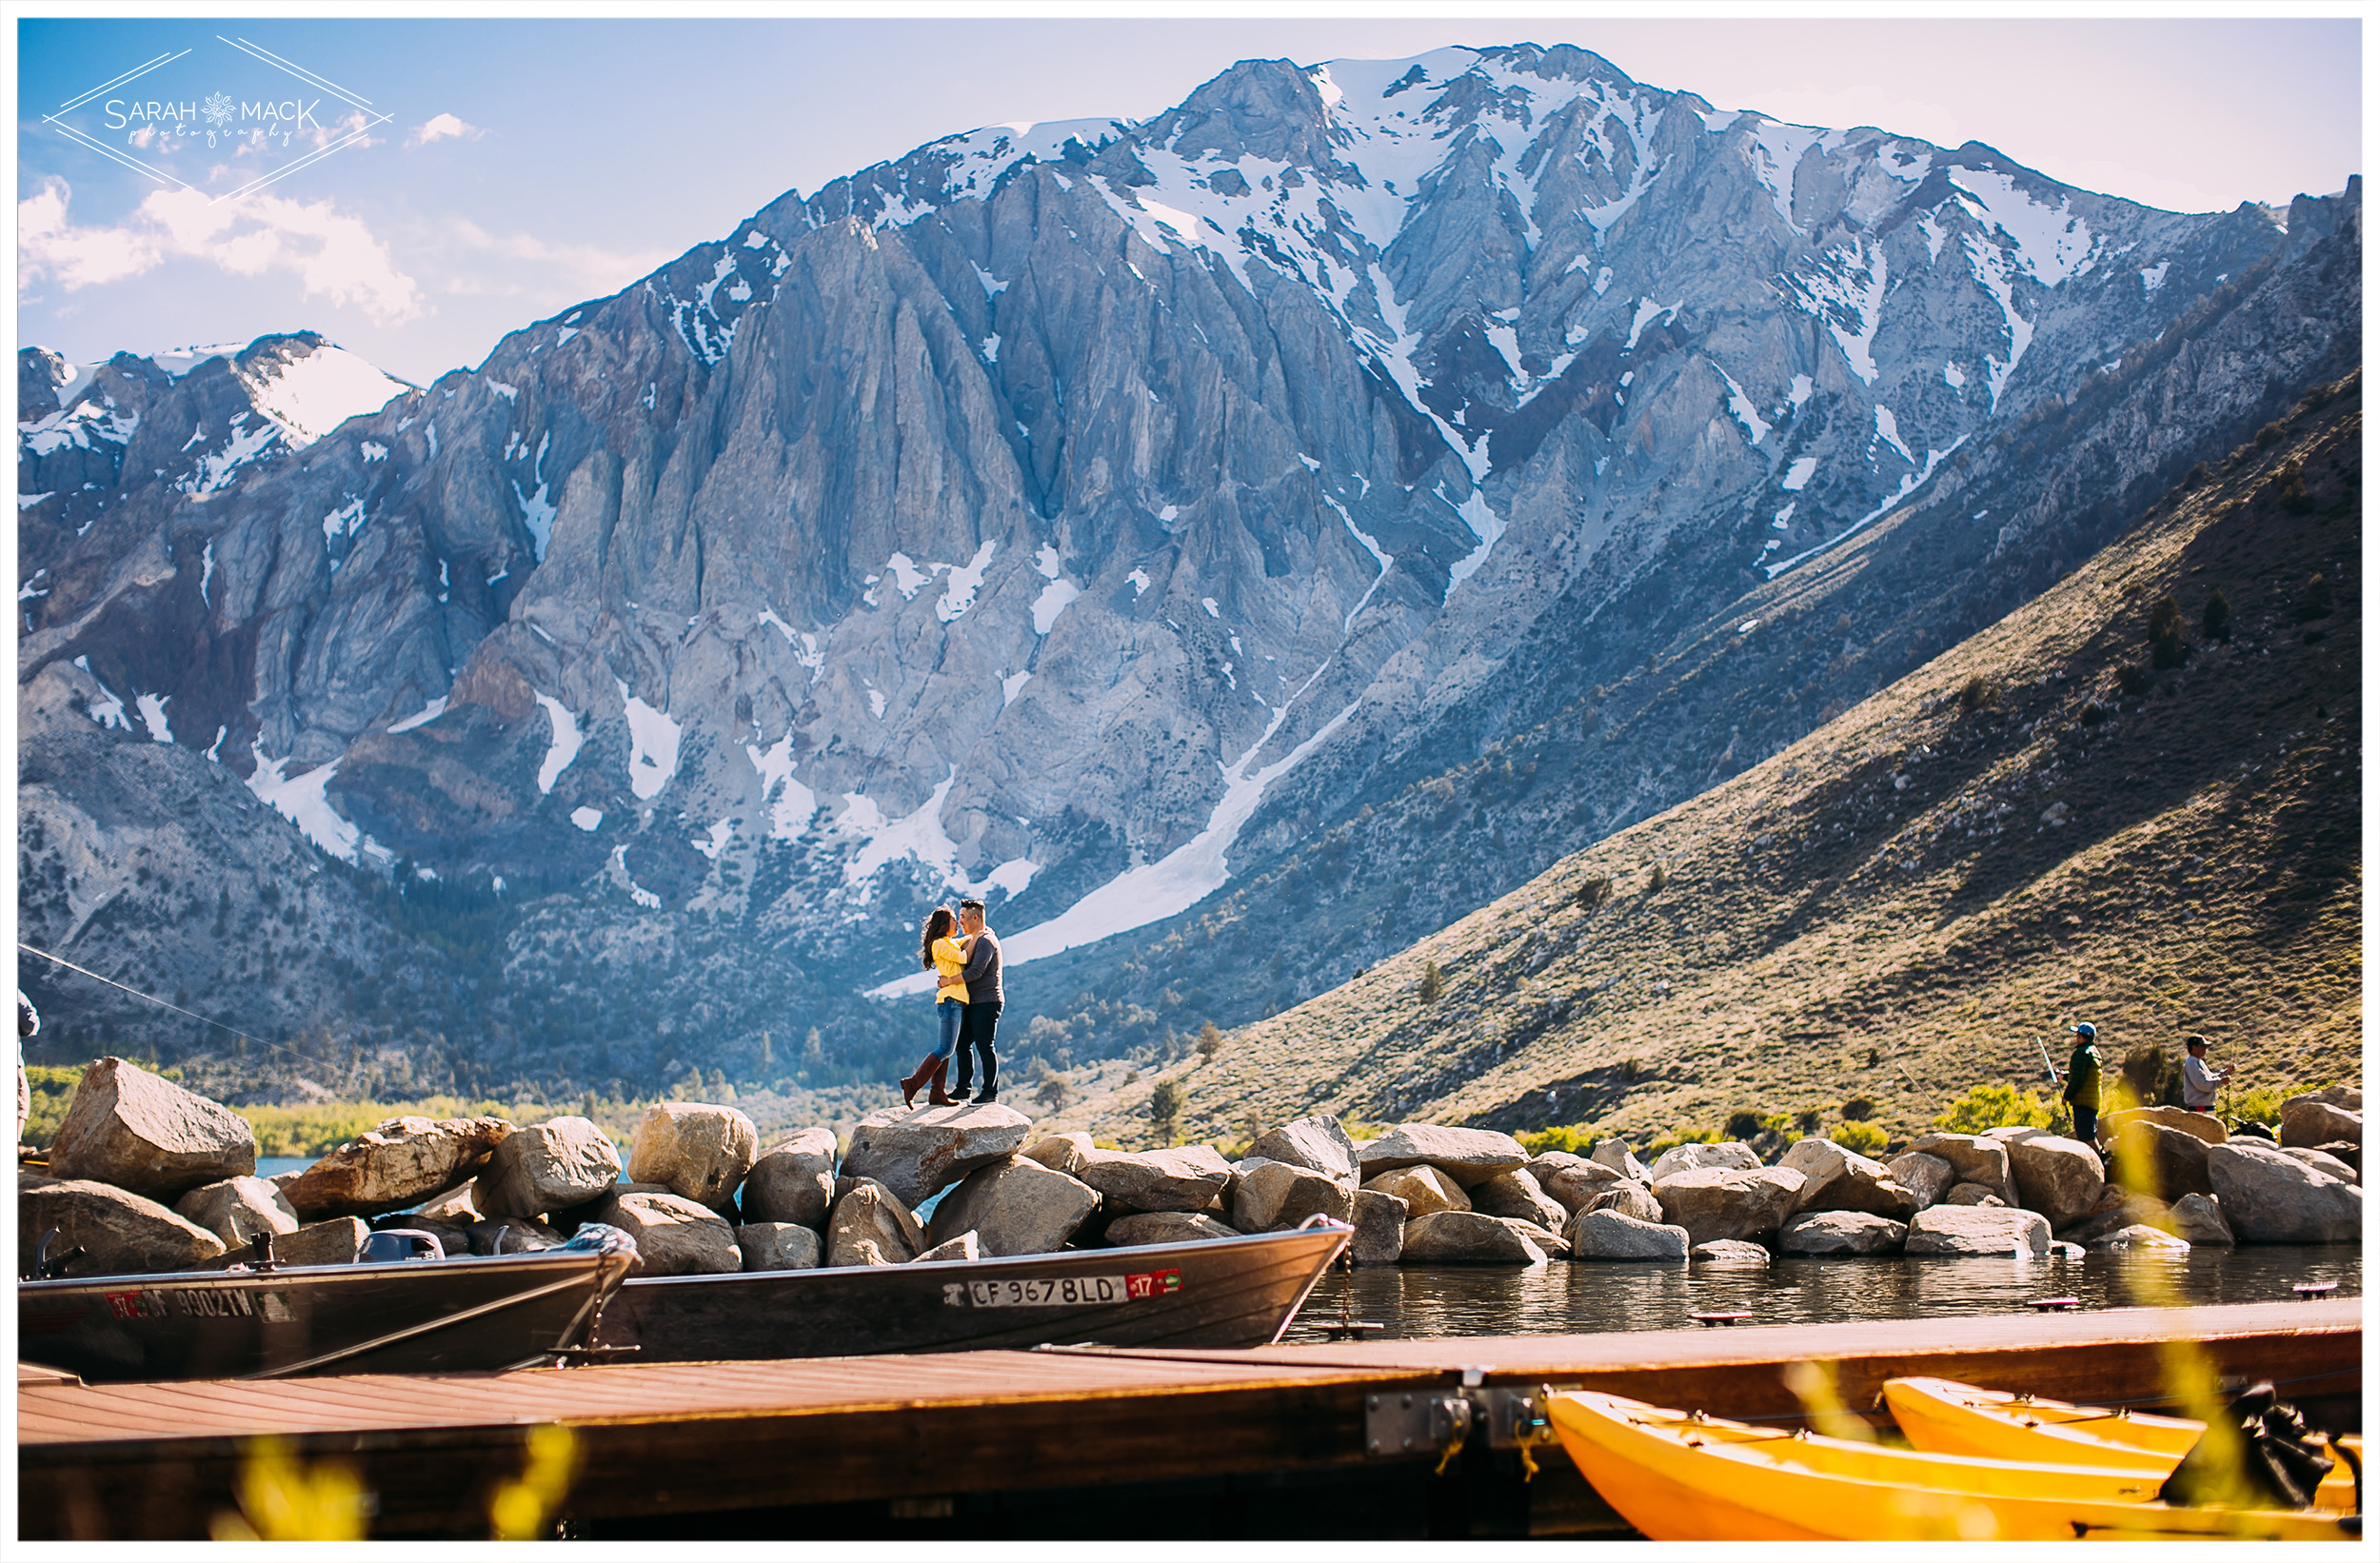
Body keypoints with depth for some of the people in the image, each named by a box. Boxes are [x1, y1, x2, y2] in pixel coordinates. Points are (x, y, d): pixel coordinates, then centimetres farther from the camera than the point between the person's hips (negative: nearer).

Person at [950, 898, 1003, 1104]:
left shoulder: (986, 941, -14)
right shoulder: (974, 940, 18)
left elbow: (975, 971, -23)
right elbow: (966, 965, 30)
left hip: (987, 1002, -10)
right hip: (974, 1003, 10)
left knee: (984, 1047, -9)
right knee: (963, 1043, 11)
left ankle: (991, 1091, -4)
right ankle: (963, 1088, 18)